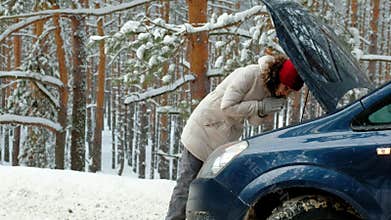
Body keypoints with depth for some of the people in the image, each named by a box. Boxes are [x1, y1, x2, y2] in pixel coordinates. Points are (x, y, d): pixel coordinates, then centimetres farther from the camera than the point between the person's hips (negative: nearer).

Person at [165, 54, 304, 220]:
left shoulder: (271, 90, -1)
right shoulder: (250, 74, -24)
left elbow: (254, 121, 2)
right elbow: (227, 107, -27)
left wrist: (263, 112, -19)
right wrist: (260, 106, -25)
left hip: (225, 141, 7)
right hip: (203, 130, -7)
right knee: (186, 187, -5)